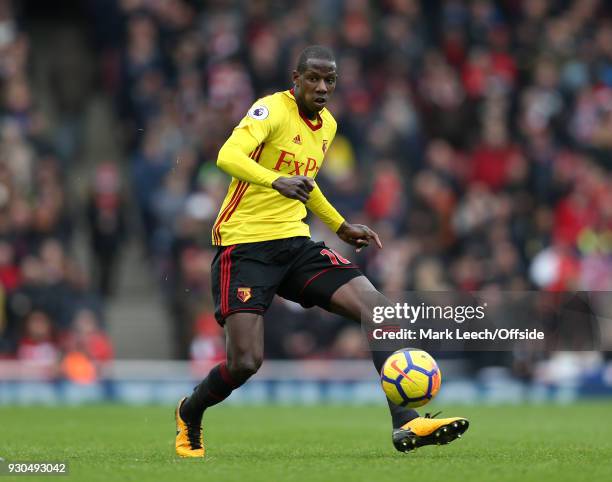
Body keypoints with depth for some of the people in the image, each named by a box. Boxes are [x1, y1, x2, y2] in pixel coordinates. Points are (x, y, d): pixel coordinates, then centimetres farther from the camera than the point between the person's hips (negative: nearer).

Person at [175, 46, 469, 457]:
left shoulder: (327, 125, 12)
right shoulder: (271, 110, -13)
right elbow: (228, 156, -32)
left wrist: (340, 226, 28)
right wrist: (277, 181, -48)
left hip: (294, 242, 7)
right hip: (244, 245, -7)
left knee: (375, 307, -13)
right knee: (246, 363, -13)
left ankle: (406, 423, -15)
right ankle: (189, 415, 21)